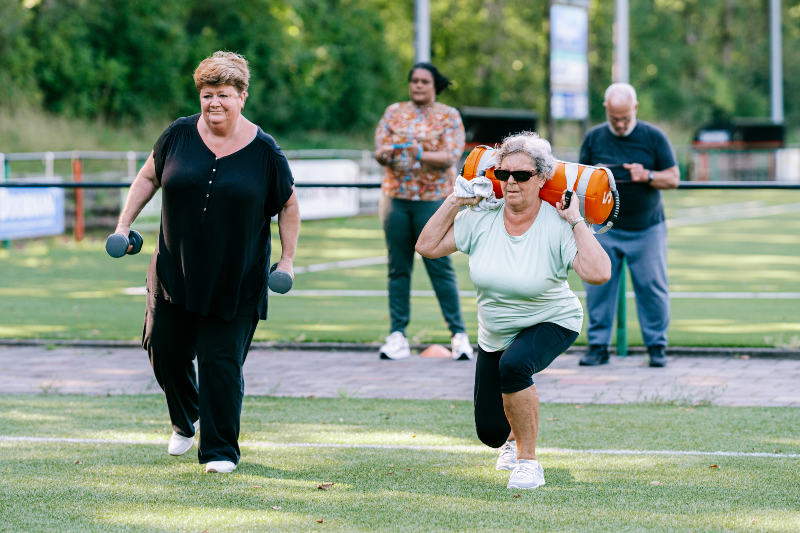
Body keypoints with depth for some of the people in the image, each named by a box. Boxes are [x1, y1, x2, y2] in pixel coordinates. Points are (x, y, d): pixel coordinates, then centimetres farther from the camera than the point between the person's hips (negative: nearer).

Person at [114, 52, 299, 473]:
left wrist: (287, 260, 2)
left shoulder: (263, 150, -5)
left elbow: (289, 206, 6)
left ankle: (220, 449, 7)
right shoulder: (179, 135, 0)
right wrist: (124, 224, 8)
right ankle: (184, 422, 34)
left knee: (221, 360, -6)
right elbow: (149, 177, 14)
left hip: (236, 280, -3)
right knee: (166, 350, 6)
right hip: (175, 272, 3)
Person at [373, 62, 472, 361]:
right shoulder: (394, 112, 12)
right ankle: (397, 335, 5)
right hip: (396, 197, 3)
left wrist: (422, 155, -26)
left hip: (433, 199, -3)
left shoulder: (449, 117, 4)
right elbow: (379, 151, 5)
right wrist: (384, 154, -19)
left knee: (440, 267, -8)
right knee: (398, 267, 2)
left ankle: (458, 334, -2)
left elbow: (451, 156, -8)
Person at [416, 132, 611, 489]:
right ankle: (516, 433, 50)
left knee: (514, 364, -40)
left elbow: (598, 273, -35)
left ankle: (528, 461, -24)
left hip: (551, 325, -5)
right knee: (489, 433, 8)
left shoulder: (557, 227, -22)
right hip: (494, 335, 5)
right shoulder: (481, 219, -11)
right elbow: (427, 246, -10)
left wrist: (576, 222, -29)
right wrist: (455, 202, -13)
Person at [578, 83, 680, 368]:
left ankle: (657, 346, 9)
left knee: (652, 287, -1)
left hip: (647, 228, -1)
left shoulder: (654, 137, -1)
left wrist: (648, 176, -21)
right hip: (605, 227, 1)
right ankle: (598, 346, 7)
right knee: (598, 286, -2)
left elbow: (673, 178, -1)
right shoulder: (594, 137, 3)